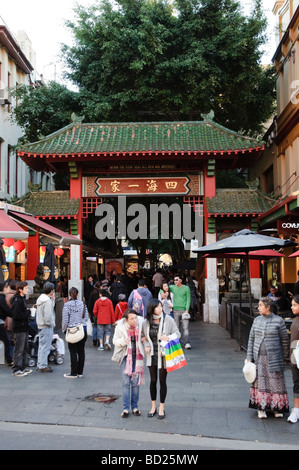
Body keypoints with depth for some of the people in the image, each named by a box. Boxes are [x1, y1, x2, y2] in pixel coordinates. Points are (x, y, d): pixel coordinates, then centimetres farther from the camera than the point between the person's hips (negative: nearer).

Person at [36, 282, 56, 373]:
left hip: (40, 326, 10)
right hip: (46, 327, -10)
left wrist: (53, 299, 9)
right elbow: (48, 316, -24)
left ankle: (40, 364, 25)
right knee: (45, 347, -2)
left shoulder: (40, 298, 11)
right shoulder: (47, 301, -20)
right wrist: (51, 324, -10)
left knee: (41, 346, 17)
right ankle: (43, 366, 3)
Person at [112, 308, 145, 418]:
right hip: (126, 356, -1)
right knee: (125, 382, -4)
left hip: (137, 356, 1)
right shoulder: (120, 327, -12)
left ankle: (134, 407, 16)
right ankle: (125, 408, 5)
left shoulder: (141, 323, -8)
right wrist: (123, 341, -21)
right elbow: (115, 341, -2)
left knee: (136, 382, 4)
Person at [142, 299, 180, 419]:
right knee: (153, 380, 12)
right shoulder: (146, 322, -2)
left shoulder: (168, 319, -10)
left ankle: (161, 408, 21)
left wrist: (167, 338, -22)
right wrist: (146, 345, -5)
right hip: (151, 355, 3)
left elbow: (177, 333, -4)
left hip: (163, 354, -2)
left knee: (162, 381, 6)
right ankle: (153, 406, 27)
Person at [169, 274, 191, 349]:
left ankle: (187, 343, -8)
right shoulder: (172, 287, 8)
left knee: (185, 327, -7)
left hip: (184, 310, -2)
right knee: (176, 327, 5)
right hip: (175, 310, 2)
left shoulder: (186, 288, 1)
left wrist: (187, 310, -9)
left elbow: (188, 299, 0)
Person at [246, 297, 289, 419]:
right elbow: (251, 339, 7)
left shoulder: (278, 321, -7)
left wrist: (285, 356, 6)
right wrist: (249, 357, 3)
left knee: (275, 381, 2)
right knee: (260, 381, 3)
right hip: (258, 357, 3)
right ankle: (261, 408, 11)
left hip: (273, 357, -3)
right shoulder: (257, 320, 5)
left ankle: (277, 407, 15)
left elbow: (284, 340, 1)